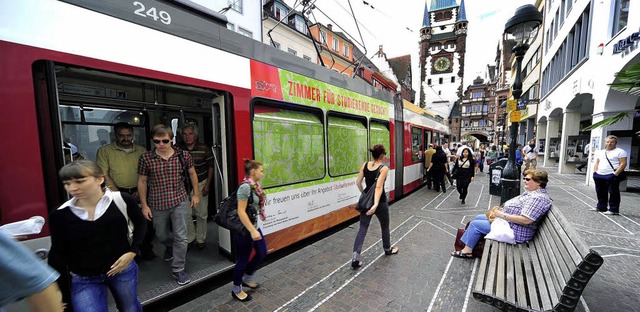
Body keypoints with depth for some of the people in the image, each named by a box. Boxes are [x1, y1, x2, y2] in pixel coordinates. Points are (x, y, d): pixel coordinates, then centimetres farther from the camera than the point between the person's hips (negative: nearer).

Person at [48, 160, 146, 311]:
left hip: (123, 269, 0)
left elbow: (140, 224, 0)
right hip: (83, 280, 0)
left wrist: (132, 252, -9)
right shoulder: (60, 215, -12)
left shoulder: (122, 200, -16)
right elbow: (58, 253, 0)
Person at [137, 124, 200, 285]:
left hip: (180, 201, -1)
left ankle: (178, 270, 17)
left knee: (181, 237, -1)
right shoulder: (146, 158, -8)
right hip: (157, 204, 2)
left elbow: (192, 173, 7)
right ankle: (170, 246, 57)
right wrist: (144, 205, 2)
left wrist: (196, 194, 7)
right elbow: (142, 182, 2)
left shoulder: (183, 155, -7)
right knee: (162, 235, 21)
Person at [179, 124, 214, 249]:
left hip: (200, 184, -1)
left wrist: (207, 185, -3)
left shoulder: (204, 148, -5)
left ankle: (200, 239, 25)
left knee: (202, 214, 6)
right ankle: (189, 238, 29)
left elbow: (210, 167, 1)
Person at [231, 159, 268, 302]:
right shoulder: (245, 187, -24)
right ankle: (236, 290, 32)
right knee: (243, 259, 9)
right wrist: (252, 231, -25)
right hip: (244, 229, -9)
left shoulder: (255, 186, 3)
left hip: (254, 225, 9)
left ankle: (247, 278, 41)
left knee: (262, 252, 19)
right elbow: (241, 211, -25)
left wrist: (255, 228, 18)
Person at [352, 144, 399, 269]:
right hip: (380, 202, -4)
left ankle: (355, 257, -3)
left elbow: (358, 182, 1)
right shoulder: (384, 168, -15)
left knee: (362, 228, 6)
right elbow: (379, 186, -26)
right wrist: (376, 204, -31)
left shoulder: (364, 165, -1)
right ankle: (388, 249, 44)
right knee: (385, 226, 22)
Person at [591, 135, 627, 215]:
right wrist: (595, 172, 7)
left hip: (611, 176, -6)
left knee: (613, 193, -1)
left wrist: (615, 174, -18)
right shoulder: (600, 152, 16)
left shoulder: (620, 152, -3)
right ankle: (601, 207, 23)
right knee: (601, 193, 13)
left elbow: (623, 163, -10)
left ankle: (613, 210, 5)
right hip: (599, 176, 6)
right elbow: (596, 163, 19)